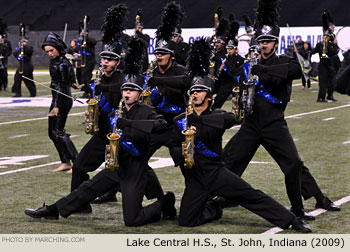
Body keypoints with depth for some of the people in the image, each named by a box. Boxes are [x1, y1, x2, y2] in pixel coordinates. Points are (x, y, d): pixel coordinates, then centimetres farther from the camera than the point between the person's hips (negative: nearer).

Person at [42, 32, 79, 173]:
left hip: (62, 100, -10)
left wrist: (57, 107, -26)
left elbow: (62, 87, -22)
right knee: (52, 133, 12)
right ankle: (66, 162, 16)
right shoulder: (54, 61, 7)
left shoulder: (62, 65, -19)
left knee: (58, 132, -13)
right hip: (56, 99, 10)